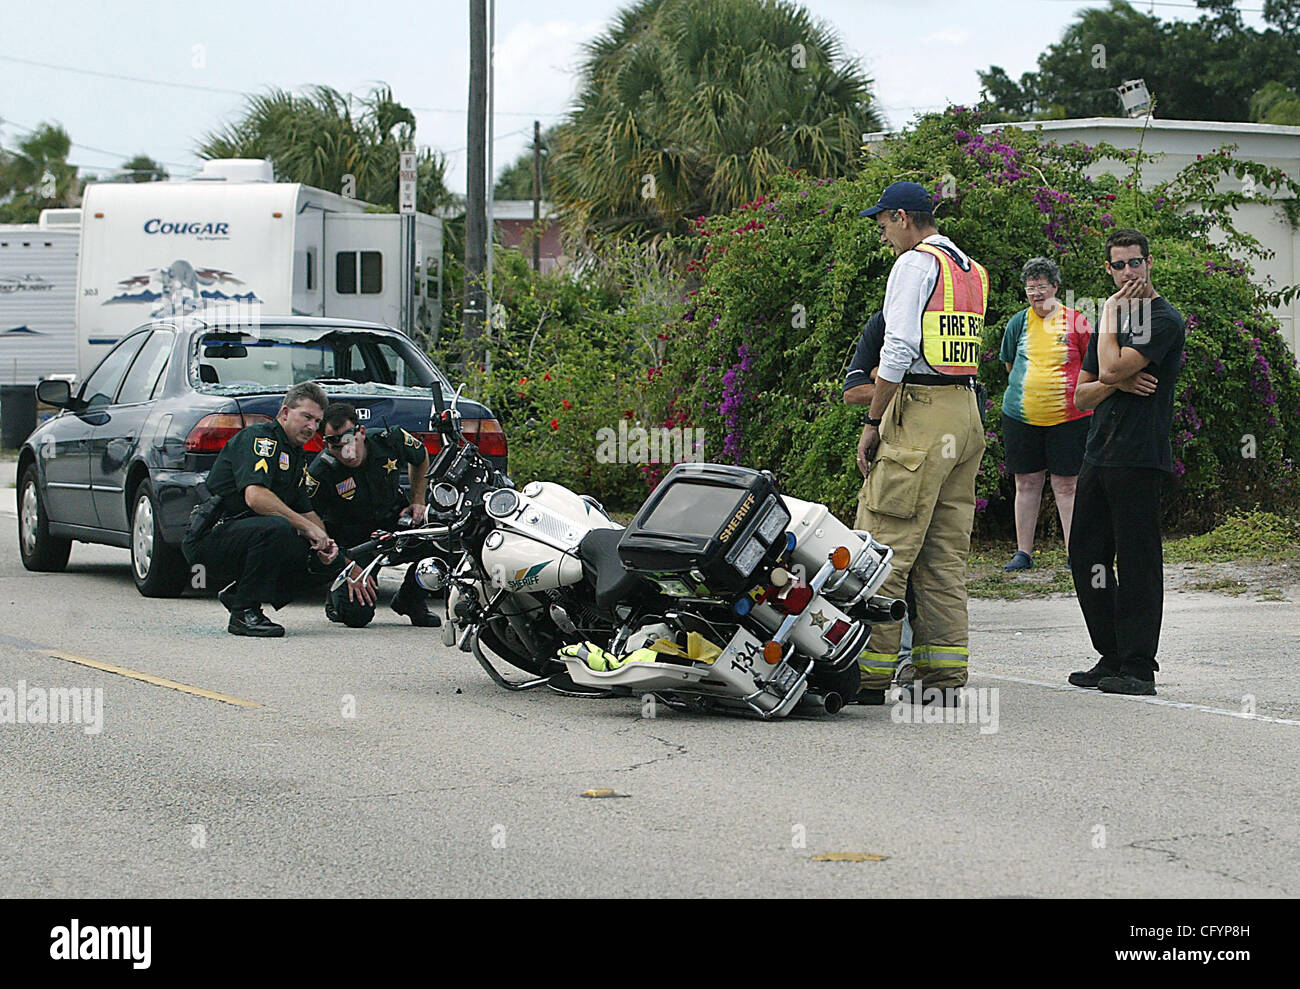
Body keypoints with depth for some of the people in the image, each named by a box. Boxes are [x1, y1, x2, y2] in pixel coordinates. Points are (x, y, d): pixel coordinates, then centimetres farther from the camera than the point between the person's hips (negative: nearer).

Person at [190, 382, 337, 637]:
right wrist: (307, 527, -25)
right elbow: (255, 496, -27)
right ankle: (244, 612, -22)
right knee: (277, 528, -34)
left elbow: (306, 510, 20)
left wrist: (324, 540, -2)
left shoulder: (297, 455, 18)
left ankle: (235, 594, 10)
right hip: (212, 536, -10)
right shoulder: (258, 437, -13)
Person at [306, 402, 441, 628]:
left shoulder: (390, 442, -16)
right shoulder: (320, 472, -24)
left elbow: (421, 458, 9)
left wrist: (417, 501, -1)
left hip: (394, 521, 4)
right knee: (357, 614, -23)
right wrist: (350, 568, -22)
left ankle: (411, 601, -4)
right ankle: (337, 595, 18)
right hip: (349, 541, -3)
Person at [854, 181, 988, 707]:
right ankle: (944, 673, 6)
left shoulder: (915, 263, -6)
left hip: (921, 414, -8)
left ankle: (870, 669, -8)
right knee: (945, 554, 8)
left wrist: (872, 422, -10)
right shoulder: (973, 271, 19)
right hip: (967, 416, 9)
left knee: (885, 545, -7)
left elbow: (899, 350, -14)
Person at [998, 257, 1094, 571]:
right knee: (1026, 483, 7)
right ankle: (1024, 552, 13)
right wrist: (1030, 386, 13)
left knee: (1066, 485, -1)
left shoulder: (1075, 322, 0)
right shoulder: (1018, 322, 7)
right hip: (1021, 415, 3)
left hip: (1068, 416, -3)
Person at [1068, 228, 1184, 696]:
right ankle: (1112, 656, 17)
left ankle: (1138, 666, -4)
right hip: (1099, 455, 9)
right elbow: (1081, 395, 16)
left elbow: (1113, 368, -19)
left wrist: (1111, 312, -5)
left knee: (1136, 560, -7)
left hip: (1140, 459, -9)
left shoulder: (1164, 320, -7)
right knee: (1086, 556, 9)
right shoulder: (1110, 320, 20)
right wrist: (1116, 384, -5)